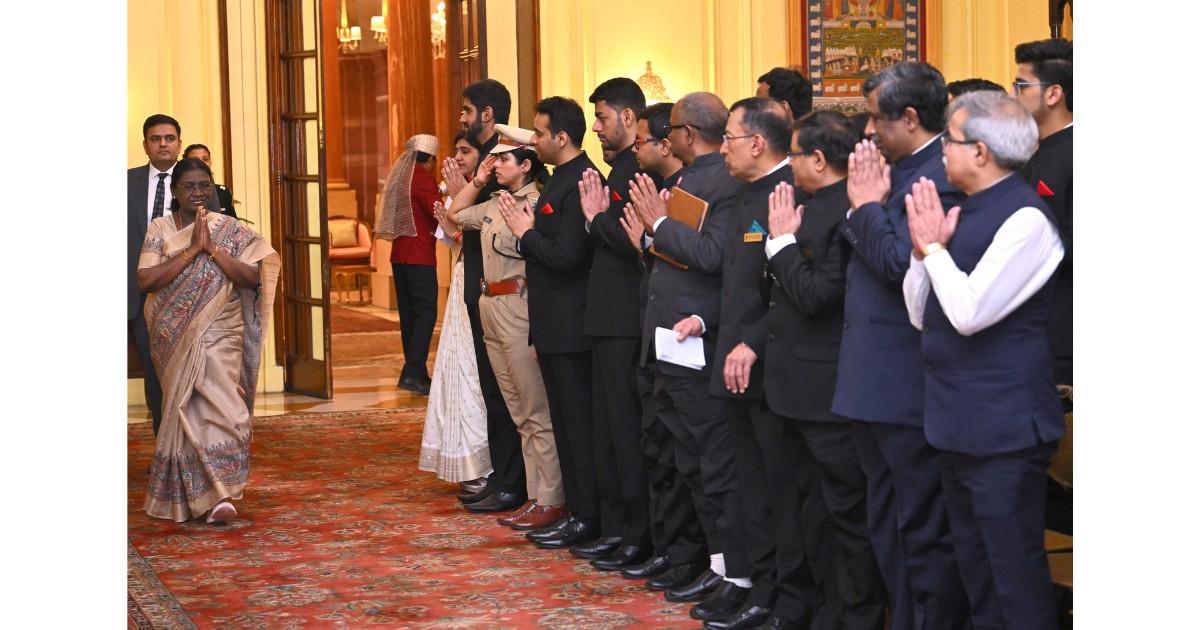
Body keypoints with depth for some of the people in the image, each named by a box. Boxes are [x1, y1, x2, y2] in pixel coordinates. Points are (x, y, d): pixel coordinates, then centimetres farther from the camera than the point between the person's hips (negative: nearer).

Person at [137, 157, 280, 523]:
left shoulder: (230, 230, 2)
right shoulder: (159, 229, 2)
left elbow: (253, 277, -8)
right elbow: (145, 280, -12)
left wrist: (212, 249, -16)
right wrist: (191, 250, -16)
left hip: (219, 336, -1)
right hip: (175, 338, 1)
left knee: (218, 406, -11)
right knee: (185, 410, 6)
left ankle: (218, 495, -7)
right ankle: (190, 493, 19)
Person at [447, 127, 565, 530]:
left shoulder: (536, 203, -12)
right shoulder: (496, 203, 13)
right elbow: (454, 215, 26)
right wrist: (477, 180, 17)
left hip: (518, 307, -9)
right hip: (491, 307, 9)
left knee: (537, 412, -5)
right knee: (519, 412, 12)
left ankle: (550, 501, 0)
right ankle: (535, 496, 18)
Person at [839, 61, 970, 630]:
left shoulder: (940, 176, -17)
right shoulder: (896, 171, 14)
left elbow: (900, 264, -25)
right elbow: (860, 255, 13)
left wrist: (867, 204, -13)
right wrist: (865, 205, -1)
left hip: (909, 387, -11)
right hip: (874, 385, 11)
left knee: (925, 532, -2)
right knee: (887, 529, 18)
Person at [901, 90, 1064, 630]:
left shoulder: (1025, 218, -16)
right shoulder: (964, 212, 9)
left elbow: (969, 313, -23)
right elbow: (922, 315, 11)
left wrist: (934, 246, -11)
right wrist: (923, 248, -4)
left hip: (1003, 428, -9)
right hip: (958, 423, 9)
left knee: (1016, 576, -2)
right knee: (974, 571, 18)